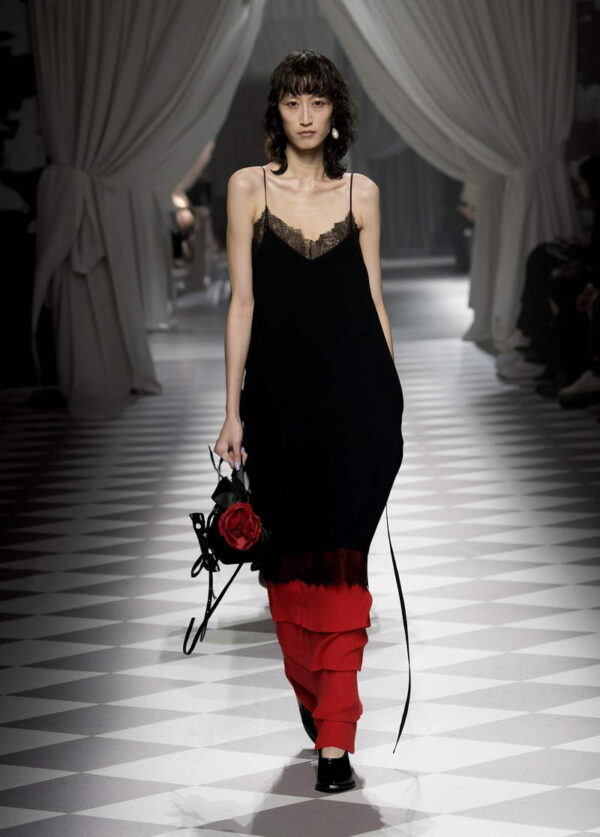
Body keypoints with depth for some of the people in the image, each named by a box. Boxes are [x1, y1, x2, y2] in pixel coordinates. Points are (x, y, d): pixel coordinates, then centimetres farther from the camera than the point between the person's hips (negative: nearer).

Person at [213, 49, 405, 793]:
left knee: (341, 560, -4)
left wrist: (390, 399, 10)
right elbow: (242, 301, 2)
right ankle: (311, 696, 29)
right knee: (287, 557, 7)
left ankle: (334, 739, -3)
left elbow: (374, 298, 10)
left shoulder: (361, 193, 7)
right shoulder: (248, 187, 4)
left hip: (355, 394, 0)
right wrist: (232, 410, -2)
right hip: (280, 391, 0)